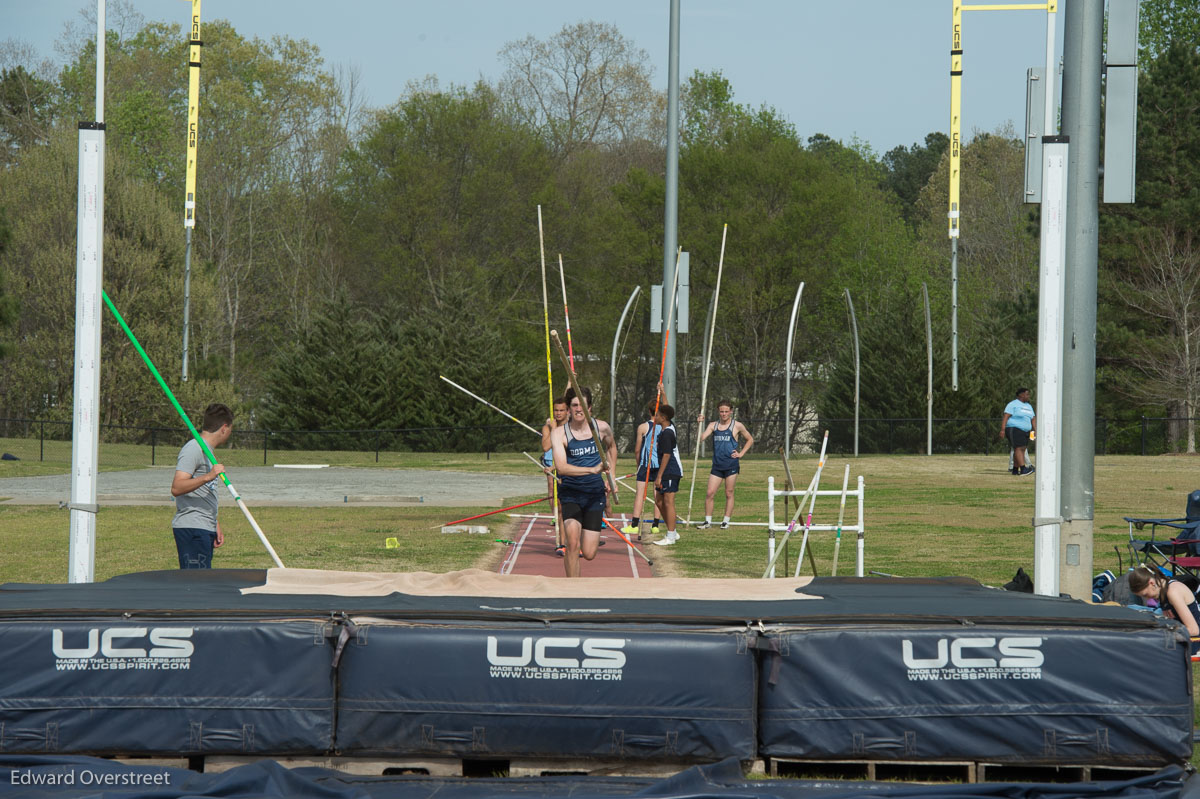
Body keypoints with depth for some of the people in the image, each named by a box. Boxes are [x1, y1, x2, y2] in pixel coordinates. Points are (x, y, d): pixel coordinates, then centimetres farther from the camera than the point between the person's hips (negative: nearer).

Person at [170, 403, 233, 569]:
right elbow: (176, 488, -22)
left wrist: (216, 526, 26)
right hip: (192, 529, -10)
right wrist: (208, 477, -33)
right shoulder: (193, 449, -10)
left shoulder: (207, 450, 21)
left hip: (205, 530, 10)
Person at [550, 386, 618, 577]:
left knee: (589, 554, -1)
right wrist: (593, 470, -33)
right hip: (570, 493, -2)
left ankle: (570, 556, 37)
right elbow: (561, 467, -23)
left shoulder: (602, 428, 1)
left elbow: (611, 447, 26)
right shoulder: (559, 433, -9)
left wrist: (612, 475, 19)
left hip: (595, 492, 2)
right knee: (572, 543, -25)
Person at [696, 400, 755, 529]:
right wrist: (700, 424, -16)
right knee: (709, 493, -3)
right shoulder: (713, 425, 8)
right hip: (717, 465, 3)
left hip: (731, 464, -3)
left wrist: (741, 454, 3)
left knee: (729, 494, 2)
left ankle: (726, 521, 10)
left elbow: (750, 440, 12)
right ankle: (707, 521, 6)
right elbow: (701, 438, -5)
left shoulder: (737, 426, 1)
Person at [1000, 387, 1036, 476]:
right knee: (1019, 448, -16)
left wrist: (1035, 431, 7)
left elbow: (1033, 419, 19)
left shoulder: (1029, 406, 19)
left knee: (1021, 450, 4)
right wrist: (1002, 429, -21)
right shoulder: (1013, 405, -5)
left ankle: (1015, 470, 8)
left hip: (1025, 431, 8)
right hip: (1014, 429, -8)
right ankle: (1023, 469, -26)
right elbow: (1005, 417, -12)